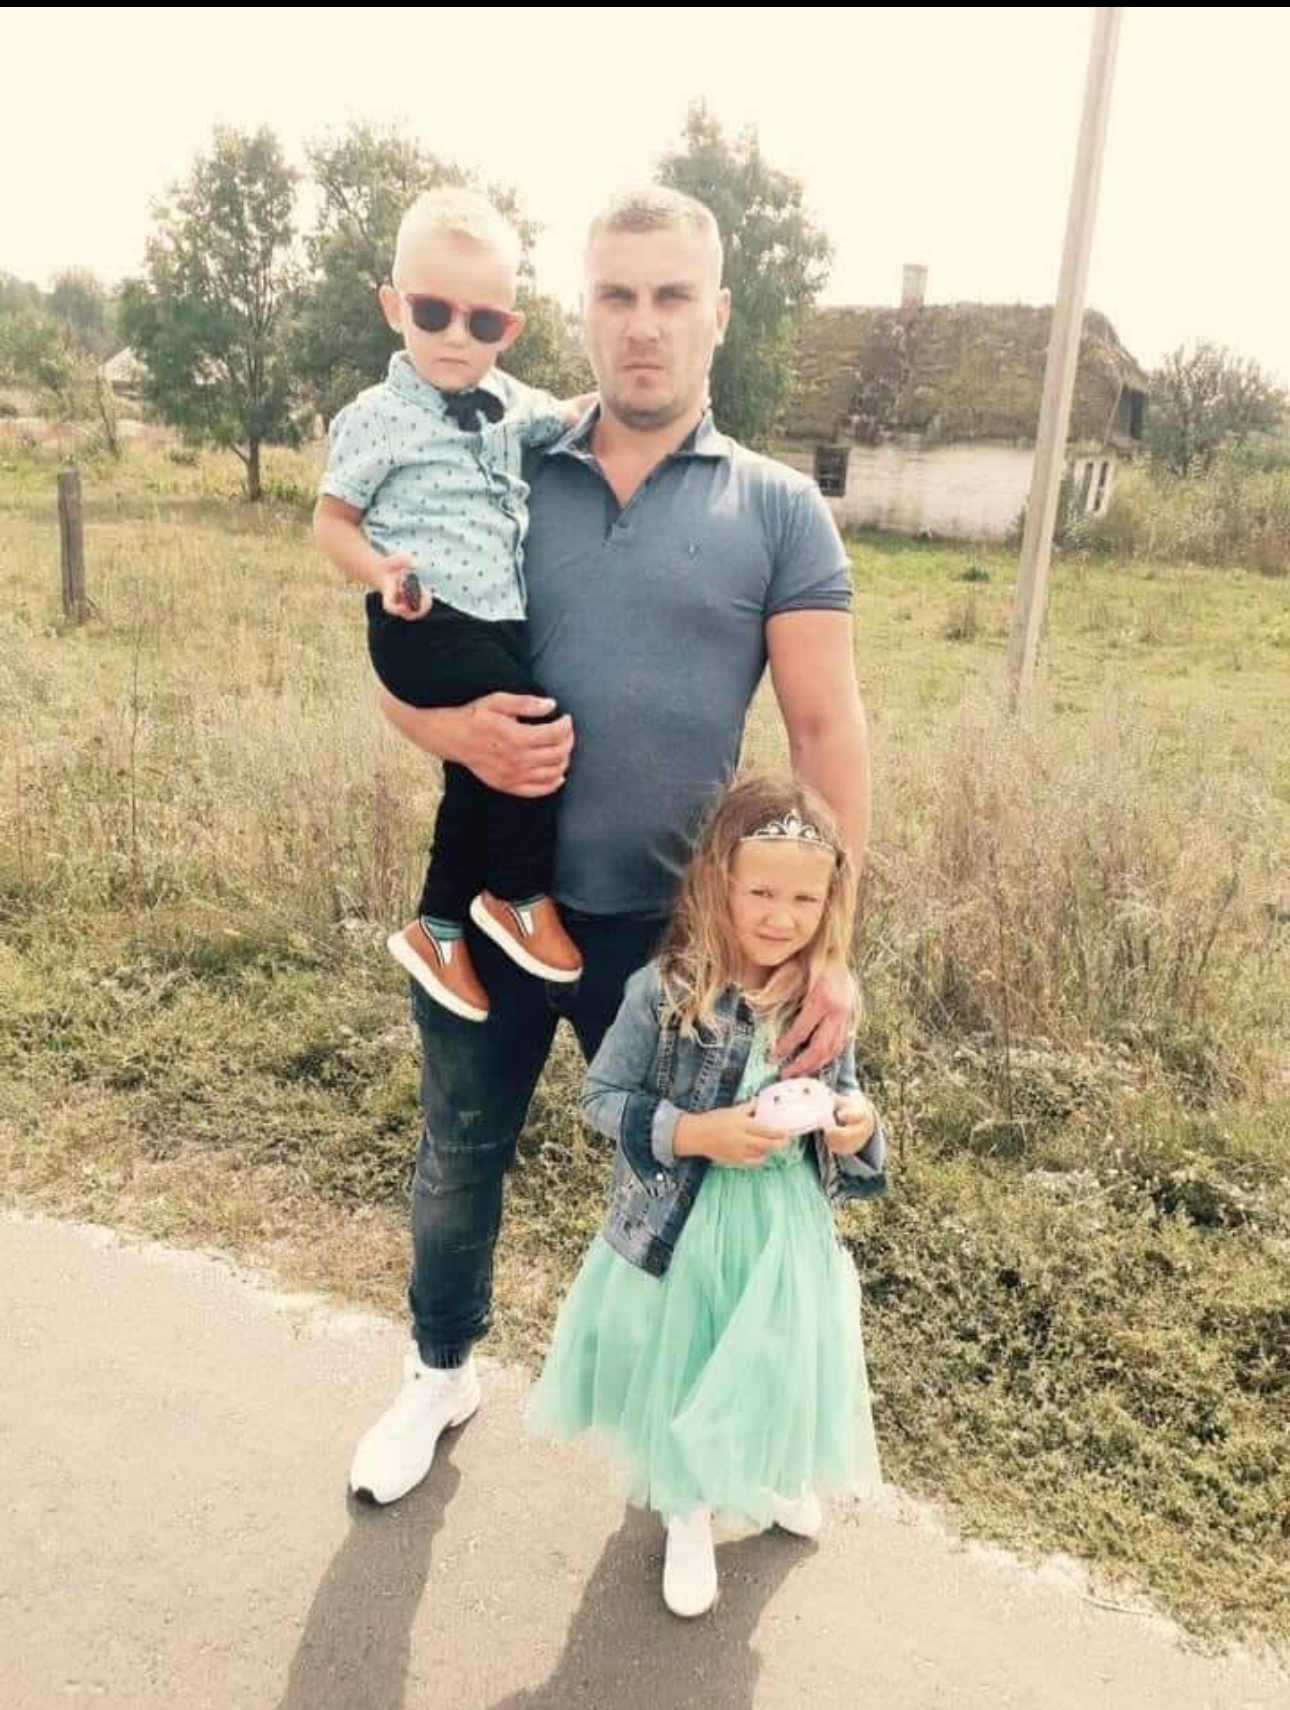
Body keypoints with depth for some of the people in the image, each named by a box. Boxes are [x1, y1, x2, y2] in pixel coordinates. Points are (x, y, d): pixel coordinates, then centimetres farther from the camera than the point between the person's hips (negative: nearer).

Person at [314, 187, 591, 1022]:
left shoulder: (507, 403, 12)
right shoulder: (378, 417, -6)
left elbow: (571, 417, 31)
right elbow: (332, 521, -1)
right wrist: (383, 574, -19)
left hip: (499, 623, 7)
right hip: (425, 626, -7)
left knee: (482, 770, 10)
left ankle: (438, 930, 26)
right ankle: (521, 897, -1)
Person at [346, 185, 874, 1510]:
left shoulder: (779, 512, -3)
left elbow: (826, 730, -7)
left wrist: (830, 942, -14)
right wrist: (457, 732, -17)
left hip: (667, 927, -1)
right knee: (459, 1157, 18)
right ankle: (439, 1372, 46)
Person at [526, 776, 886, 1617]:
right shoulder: (665, 992, -20)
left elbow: (843, 1105, 6)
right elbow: (602, 1096, -12)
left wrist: (857, 1130, -17)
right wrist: (696, 1134, -24)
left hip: (786, 1231, 3)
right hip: (680, 1227, -3)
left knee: (778, 1363, 20)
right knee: (681, 1370, 14)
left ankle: (781, 1475, 54)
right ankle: (688, 1517, 43)